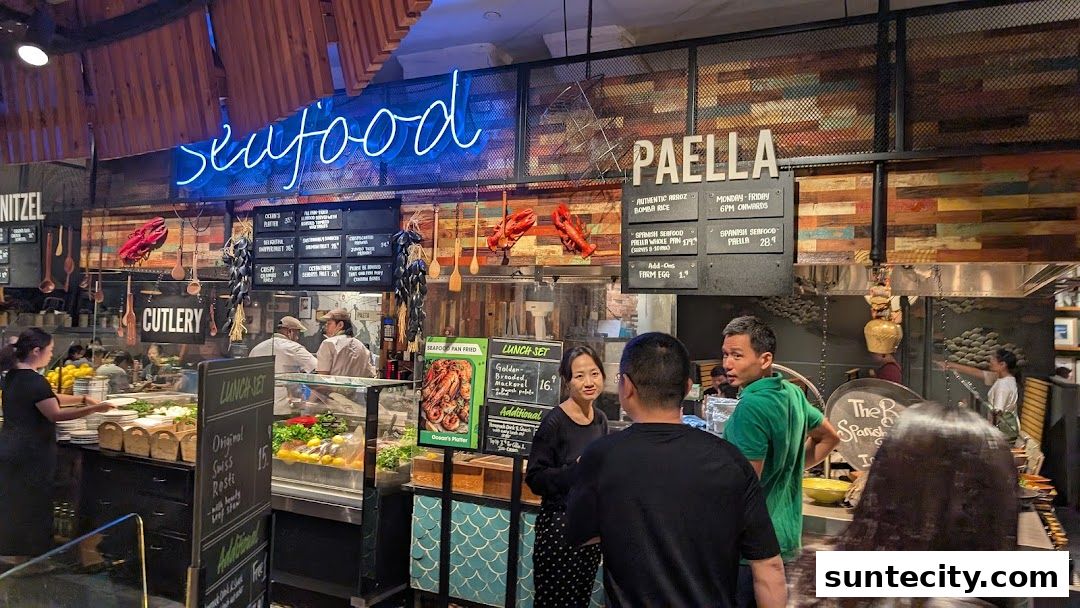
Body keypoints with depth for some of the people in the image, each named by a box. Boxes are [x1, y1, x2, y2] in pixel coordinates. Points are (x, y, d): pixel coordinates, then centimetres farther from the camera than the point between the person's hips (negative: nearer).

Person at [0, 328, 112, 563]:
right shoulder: (34, 381, -21)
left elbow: (49, 399, 15)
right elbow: (56, 414, -23)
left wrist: (82, 399, 14)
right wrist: (94, 409, -23)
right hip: (31, 456, -9)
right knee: (34, 507, 4)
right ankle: (33, 559, 14)